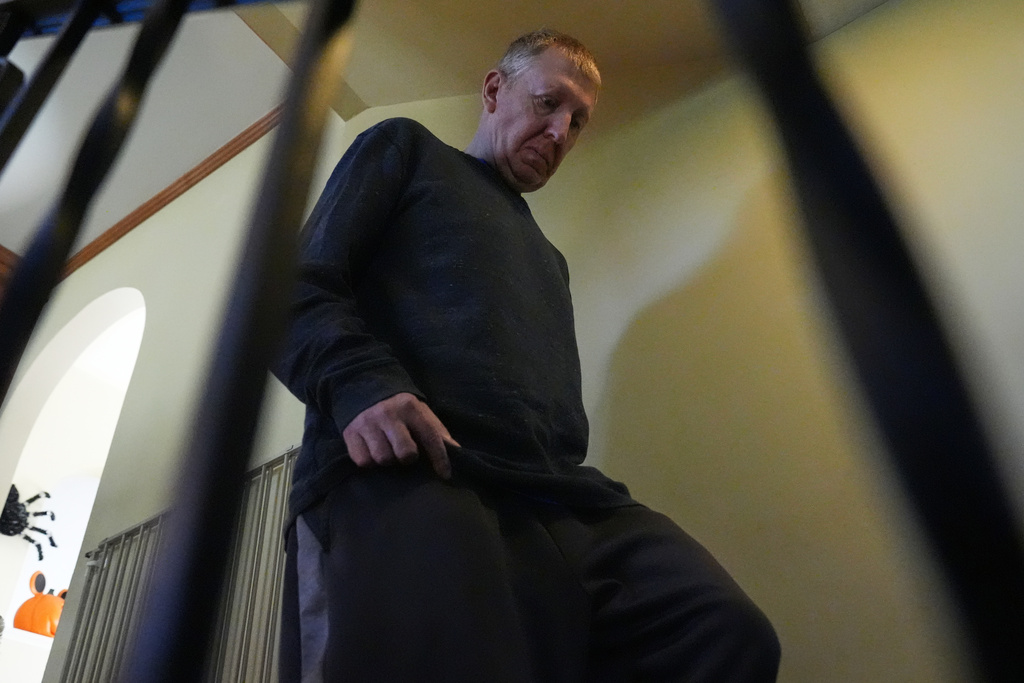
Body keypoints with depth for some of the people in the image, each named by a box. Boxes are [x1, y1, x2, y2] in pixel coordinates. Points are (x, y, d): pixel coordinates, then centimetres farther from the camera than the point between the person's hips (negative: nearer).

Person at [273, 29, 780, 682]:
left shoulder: (547, 258, 38)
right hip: (405, 473, -6)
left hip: (562, 498, 7)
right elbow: (298, 290, 7)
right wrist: (364, 385, -15)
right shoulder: (406, 149, 21)